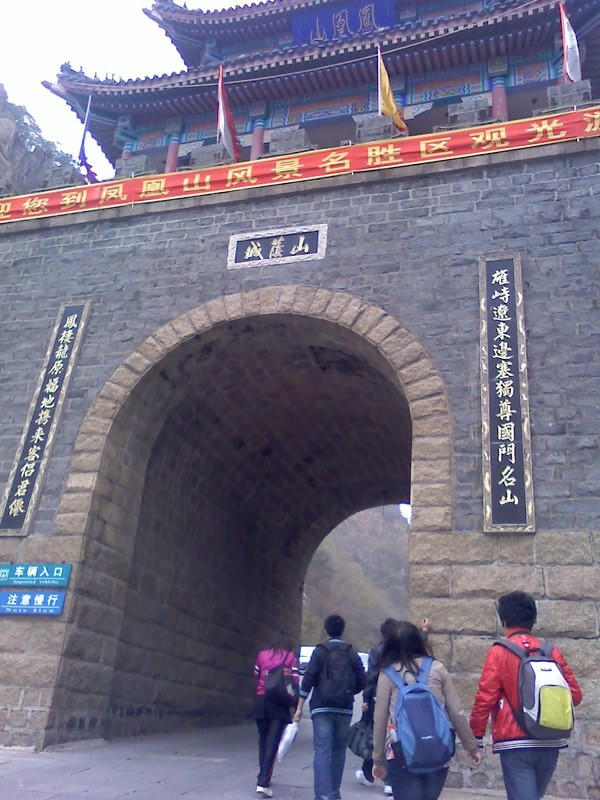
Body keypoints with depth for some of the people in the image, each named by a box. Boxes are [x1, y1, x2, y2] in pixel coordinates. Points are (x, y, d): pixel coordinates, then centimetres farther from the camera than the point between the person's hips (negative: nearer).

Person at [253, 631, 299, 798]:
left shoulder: (262, 654, 9)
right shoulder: (290, 656, 2)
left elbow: (256, 677, 16)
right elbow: (294, 681, -3)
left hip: (261, 701, 3)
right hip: (279, 703, -3)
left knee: (263, 739, 17)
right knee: (272, 742, -4)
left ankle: (263, 776, 26)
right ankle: (263, 782, -12)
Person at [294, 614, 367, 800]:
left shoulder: (320, 651, -2)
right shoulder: (352, 652, 6)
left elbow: (308, 680, -7)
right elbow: (362, 681, 2)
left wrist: (299, 707, -4)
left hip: (322, 708, -3)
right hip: (344, 709, 3)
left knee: (322, 751, -5)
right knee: (339, 750, 16)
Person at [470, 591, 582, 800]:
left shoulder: (499, 652, -7)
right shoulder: (552, 652, 3)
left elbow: (485, 698, -11)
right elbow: (575, 695, 4)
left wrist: (476, 736, -1)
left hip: (515, 742, -5)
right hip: (550, 742, 5)